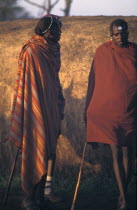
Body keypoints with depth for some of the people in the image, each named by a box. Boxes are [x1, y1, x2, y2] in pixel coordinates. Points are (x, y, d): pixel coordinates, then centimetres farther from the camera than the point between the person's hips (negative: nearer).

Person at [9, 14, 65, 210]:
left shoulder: (53, 50, 9)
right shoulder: (31, 52, -16)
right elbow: (25, 84, -16)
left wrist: (60, 107, 19)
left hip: (51, 108, 8)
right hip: (36, 108, -8)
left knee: (51, 147, 10)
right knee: (34, 149, -3)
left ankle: (48, 188, 19)